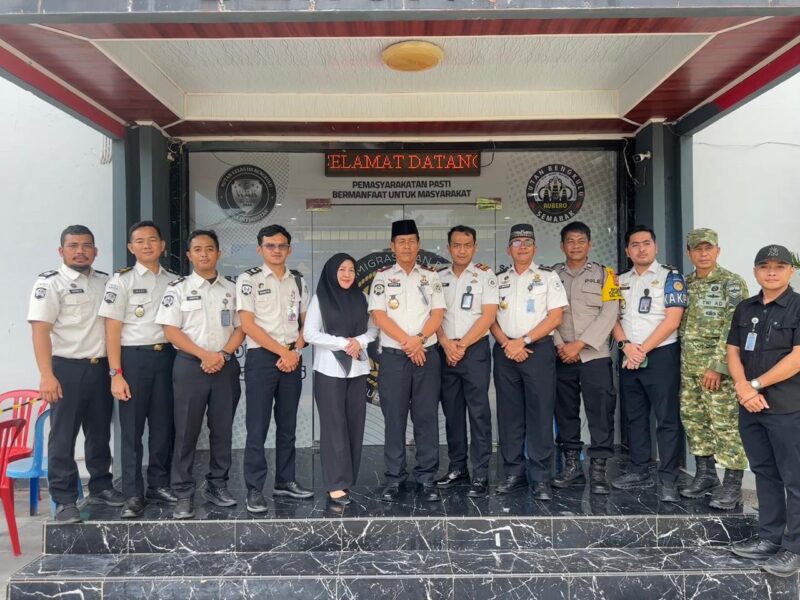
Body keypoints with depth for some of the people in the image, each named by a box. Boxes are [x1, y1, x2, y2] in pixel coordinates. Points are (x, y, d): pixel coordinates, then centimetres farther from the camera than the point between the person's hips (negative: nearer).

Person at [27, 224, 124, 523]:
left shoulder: (105, 282, 10)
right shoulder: (50, 283, -6)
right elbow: (40, 330, -13)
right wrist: (47, 375, -22)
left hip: (100, 367, 5)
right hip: (67, 368, -5)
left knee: (100, 432, 14)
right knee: (63, 436, 2)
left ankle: (100, 486, 28)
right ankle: (64, 501, 11)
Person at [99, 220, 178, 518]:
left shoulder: (174, 281, 9)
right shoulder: (121, 281, -2)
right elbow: (112, 330, -5)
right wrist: (116, 374, -11)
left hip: (167, 356, 3)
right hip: (134, 357, -3)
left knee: (164, 424, 8)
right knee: (132, 427, 2)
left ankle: (159, 484, 23)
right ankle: (133, 494, 11)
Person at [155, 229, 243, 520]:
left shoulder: (231, 289, 9)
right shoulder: (178, 288, 2)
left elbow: (240, 328, 8)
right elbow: (171, 331, -5)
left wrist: (223, 355, -9)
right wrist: (204, 355, -14)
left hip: (225, 365, 3)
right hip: (190, 365, -2)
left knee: (222, 429, 8)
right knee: (186, 431, 0)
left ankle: (217, 486, 21)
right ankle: (184, 494, 8)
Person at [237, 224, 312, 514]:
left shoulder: (298, 281, 11)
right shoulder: (249, 279, -3)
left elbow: (305, 323, 12)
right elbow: (248, 325, -10)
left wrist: (295, 352, -5)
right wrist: (282, 351, -11)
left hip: (292, 358, 5)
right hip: (261, 357, -4)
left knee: (288, 423, 12)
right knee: (258, 426, -2)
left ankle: (285, 480, 24)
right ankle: (254, 489, 7)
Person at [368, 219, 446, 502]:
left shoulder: (431, 276, 8)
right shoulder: (382, 277, 4)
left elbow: (438, 314, 1)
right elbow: (379, 316, -5)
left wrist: (419, 339, -16)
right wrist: (407, 343, -13)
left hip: (427, 354, 1)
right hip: (393, 356, -1)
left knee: (427, 417, 4)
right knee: (394, 418, 3)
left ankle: (427, 478, 13)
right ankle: (394, 478, 13)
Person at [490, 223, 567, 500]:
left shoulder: (548, 277, 4)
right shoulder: (499, 280, 14)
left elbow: (555, 317, -5)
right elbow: (491, 318, 9)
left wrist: (522, 341, -11)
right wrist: (507, 344, -8)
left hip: (538, 349, -3)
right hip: (505, 351, 4)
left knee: (540, 414, -3)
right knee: (509, 414, 6)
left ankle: (541, 479, 3)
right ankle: (514, 473, 16)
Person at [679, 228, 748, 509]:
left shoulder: (732, 283, -6)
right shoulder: (684, 285, 13)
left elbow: (733, 330, -13)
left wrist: (717, 366, -18)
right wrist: (682, 363, 11)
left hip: (718, 367, -6)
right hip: (689, 368, 6)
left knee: (726, 425, -2)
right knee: (694, 421, 11)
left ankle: (732, 484, 7)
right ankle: (705, 475, 24)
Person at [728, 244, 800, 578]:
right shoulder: (745, 308, 11)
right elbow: (733, 352, 9)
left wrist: (756, 385, -12)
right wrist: (743, 388, -8)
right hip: (750, 406, 6)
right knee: (764, 473, 14)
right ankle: (770, 537, 26)